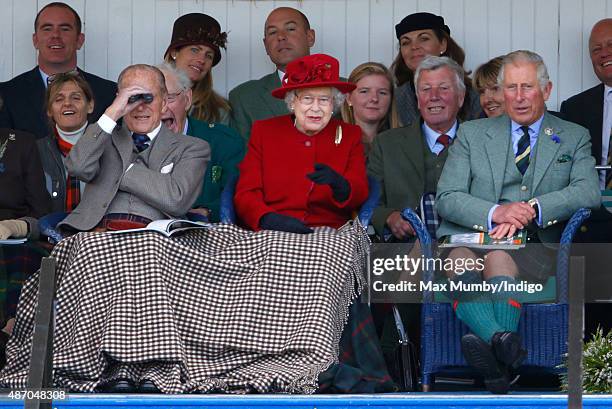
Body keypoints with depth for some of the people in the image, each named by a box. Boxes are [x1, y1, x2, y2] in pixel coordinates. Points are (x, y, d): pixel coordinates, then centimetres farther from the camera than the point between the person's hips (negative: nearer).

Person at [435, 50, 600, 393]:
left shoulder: (574, 138, 20)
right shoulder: (472, 134, 21)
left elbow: (589, 192, 1)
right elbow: (446, 199, 9)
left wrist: (531, 209, -15)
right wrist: (495, 213, -12)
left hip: (536, 246, -1)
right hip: (472, 237, 1)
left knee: (499, 258, -38)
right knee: (461, 263, -37)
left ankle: (495, 345, -59)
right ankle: (505, 346, -61)